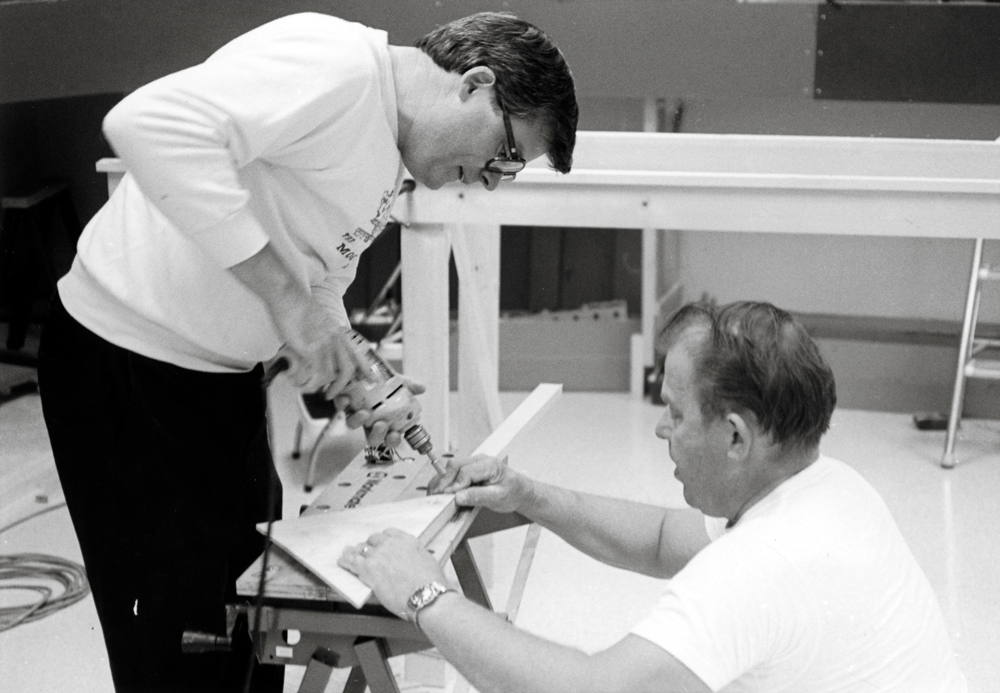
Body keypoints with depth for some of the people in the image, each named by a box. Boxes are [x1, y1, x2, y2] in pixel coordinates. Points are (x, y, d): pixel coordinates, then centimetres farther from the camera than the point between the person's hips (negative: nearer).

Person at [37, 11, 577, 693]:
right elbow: (149, 124, -36)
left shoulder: (386, 161, 9)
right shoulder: (337, 64, -21)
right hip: (128, 363, -9)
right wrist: (283, 292, -32)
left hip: (226, 375, 9)